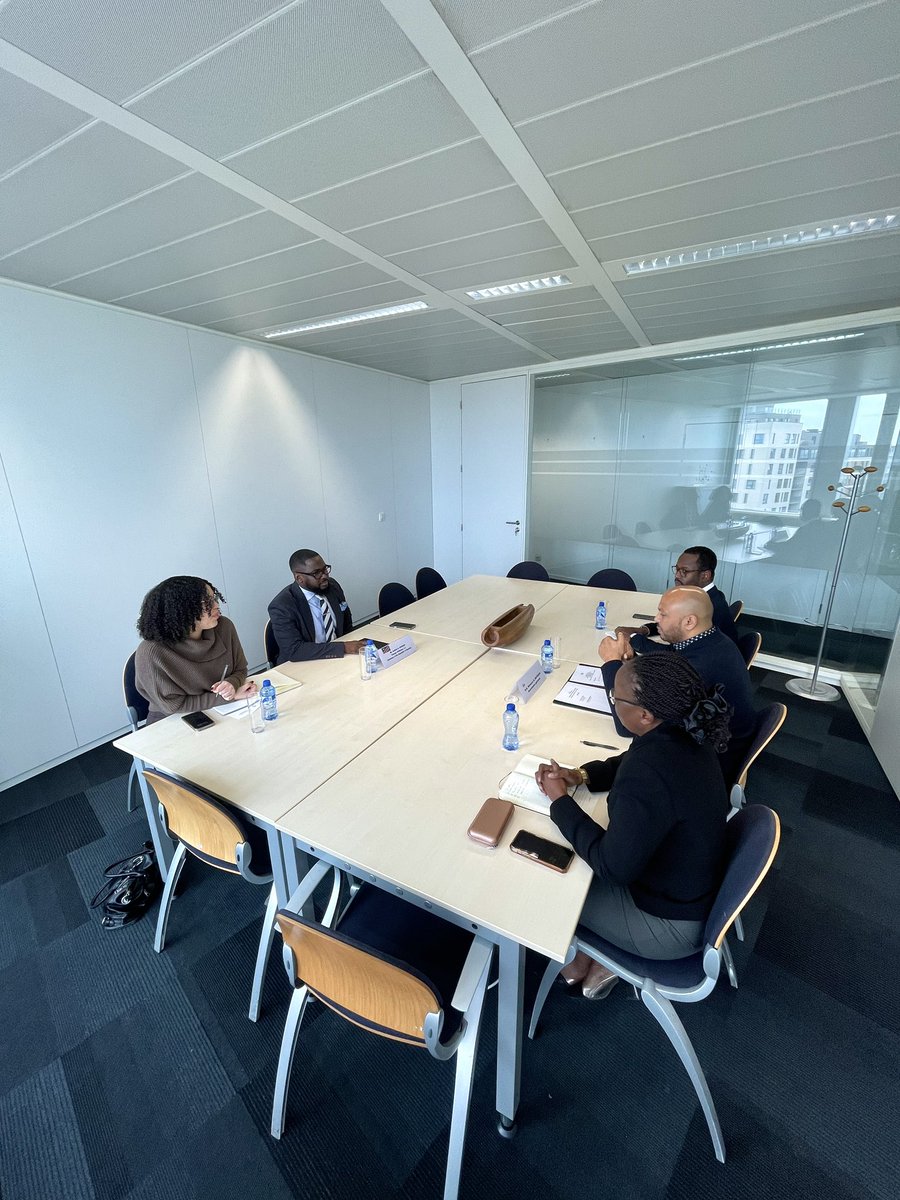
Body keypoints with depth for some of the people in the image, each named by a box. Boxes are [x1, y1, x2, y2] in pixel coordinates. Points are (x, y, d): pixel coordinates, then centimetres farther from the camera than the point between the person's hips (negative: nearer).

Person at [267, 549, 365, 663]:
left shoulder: (332, 586, -2)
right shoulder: (282, 606, -17)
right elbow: (294, 650, -24)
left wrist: (350, 646, -7)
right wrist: (343, 647, -29)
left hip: (338, 657, 7)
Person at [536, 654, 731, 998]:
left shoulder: (647, 780, -39)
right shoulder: (684, 733, -13)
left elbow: (612, 867, -28)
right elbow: (629, 762, 7)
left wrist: (560, 801, -19)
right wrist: (580, 774, -6)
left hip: (672, 925, -7)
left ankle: (581, 961, 31)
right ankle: (589, 958, 29)